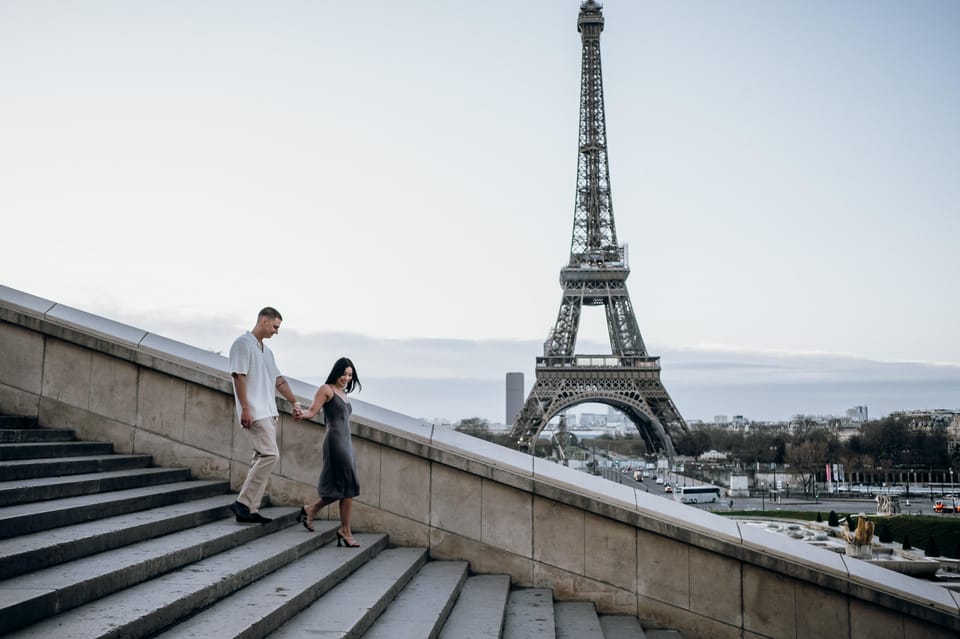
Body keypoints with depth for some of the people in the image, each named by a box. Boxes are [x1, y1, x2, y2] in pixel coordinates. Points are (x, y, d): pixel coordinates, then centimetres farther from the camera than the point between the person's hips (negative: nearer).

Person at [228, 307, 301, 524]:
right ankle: (242, 503, -11)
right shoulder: (243, 343, -6)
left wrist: (295, 402, 14)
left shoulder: (266, 351, 21)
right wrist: (245, 408, -19)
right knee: (270, 455, -16)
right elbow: (239, 376, -13)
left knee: (263, 458, 6)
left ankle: (251, 509, 8)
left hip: (269, 412, 9)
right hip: (254, 413, -9)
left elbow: (278, 380, 23)